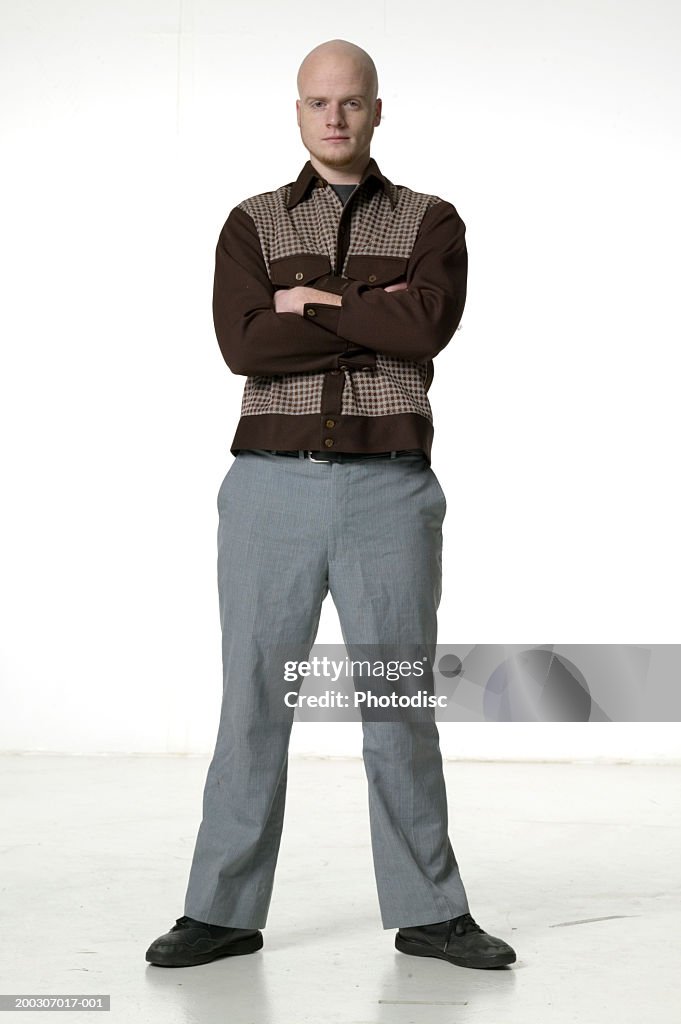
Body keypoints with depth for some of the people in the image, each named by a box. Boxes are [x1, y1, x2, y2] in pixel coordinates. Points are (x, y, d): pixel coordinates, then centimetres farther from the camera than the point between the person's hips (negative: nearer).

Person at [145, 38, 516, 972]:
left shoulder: (432, 223, 7)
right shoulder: (253, 225, 8)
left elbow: (430, 324, -15)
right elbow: (244, 344, -11)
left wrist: (313, 302, -9)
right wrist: (376, 317, -12)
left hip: (391, 492, 0)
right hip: (273, 489, 1)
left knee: (401, 707, 2)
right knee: (252, 704, 2)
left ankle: (430, 913, 13)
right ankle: (223, 913, 11)